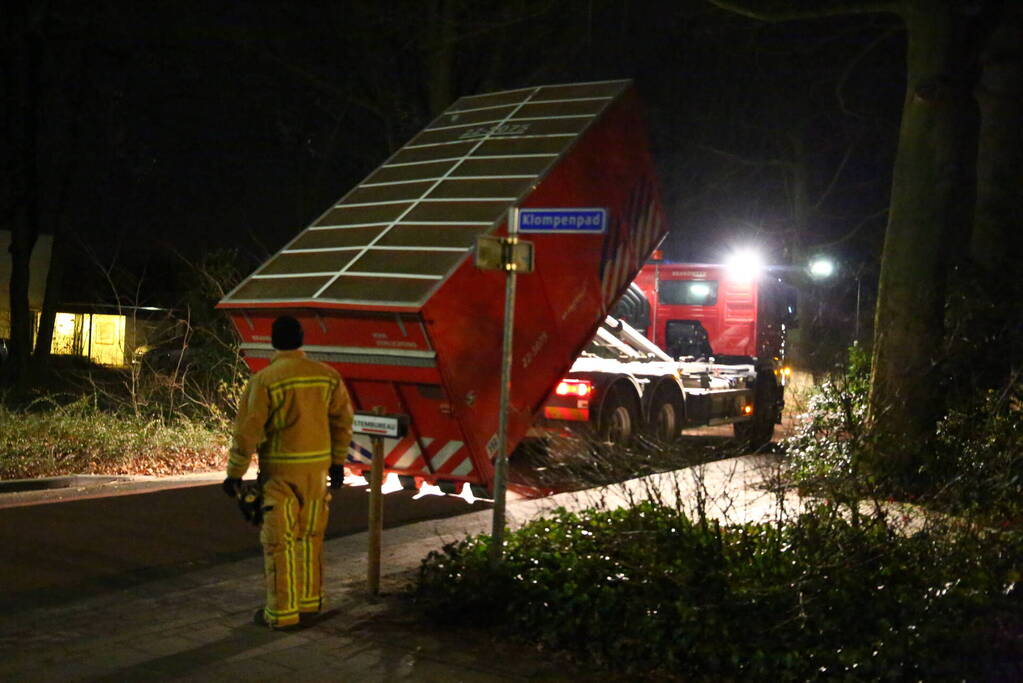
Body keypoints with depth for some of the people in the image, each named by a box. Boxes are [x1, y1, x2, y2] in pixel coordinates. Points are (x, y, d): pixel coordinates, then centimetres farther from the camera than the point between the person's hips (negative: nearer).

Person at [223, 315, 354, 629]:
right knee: (310, 536, 17)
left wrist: (235, 473, -4)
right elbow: (343, 421, 7)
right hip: (317, 467, 5)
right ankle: (310, 600, 26)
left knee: (279, 541, 2)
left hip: (280, 470, -4)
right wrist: (337, 461, 18)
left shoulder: (264, 380, -11)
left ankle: (281, 612, 5)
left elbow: (248, 430, -11)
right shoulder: (328, 376, 2)